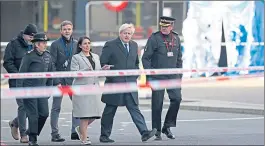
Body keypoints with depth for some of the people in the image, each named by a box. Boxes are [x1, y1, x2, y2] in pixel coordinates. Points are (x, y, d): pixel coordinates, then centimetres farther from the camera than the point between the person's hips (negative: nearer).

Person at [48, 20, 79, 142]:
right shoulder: (55, 44, -3)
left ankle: (75, 132, 3)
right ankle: (55, 134, 5)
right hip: (59, 79, -4)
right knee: (56, 107, 2)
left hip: (73, 79, 4)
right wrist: (56, 81, -13)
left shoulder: (76, 44, 9)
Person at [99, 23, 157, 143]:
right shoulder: (110, 45, -4)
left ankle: (144, 133, -14)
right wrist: (110, 76, -13)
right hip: (114, 84, -4)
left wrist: (135, 75, 10)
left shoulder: (134, 45, 14)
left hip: (130, 84, 4)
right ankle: (104, 135, 15)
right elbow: (102, 63, -5)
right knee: (109, 111, 5)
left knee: (134, 109, -4)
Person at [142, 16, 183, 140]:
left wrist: (180, 75, 13)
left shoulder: (176, 38, 9)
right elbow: (145, 58, -5)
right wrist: (149, 76, -11)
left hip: (172, 76, 4)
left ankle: (167, 126, 4)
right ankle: (157, 132, 7)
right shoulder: (154, 38, -6)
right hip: (158, 76, -4)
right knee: (157, 104, -2)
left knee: (177, 98, -10)